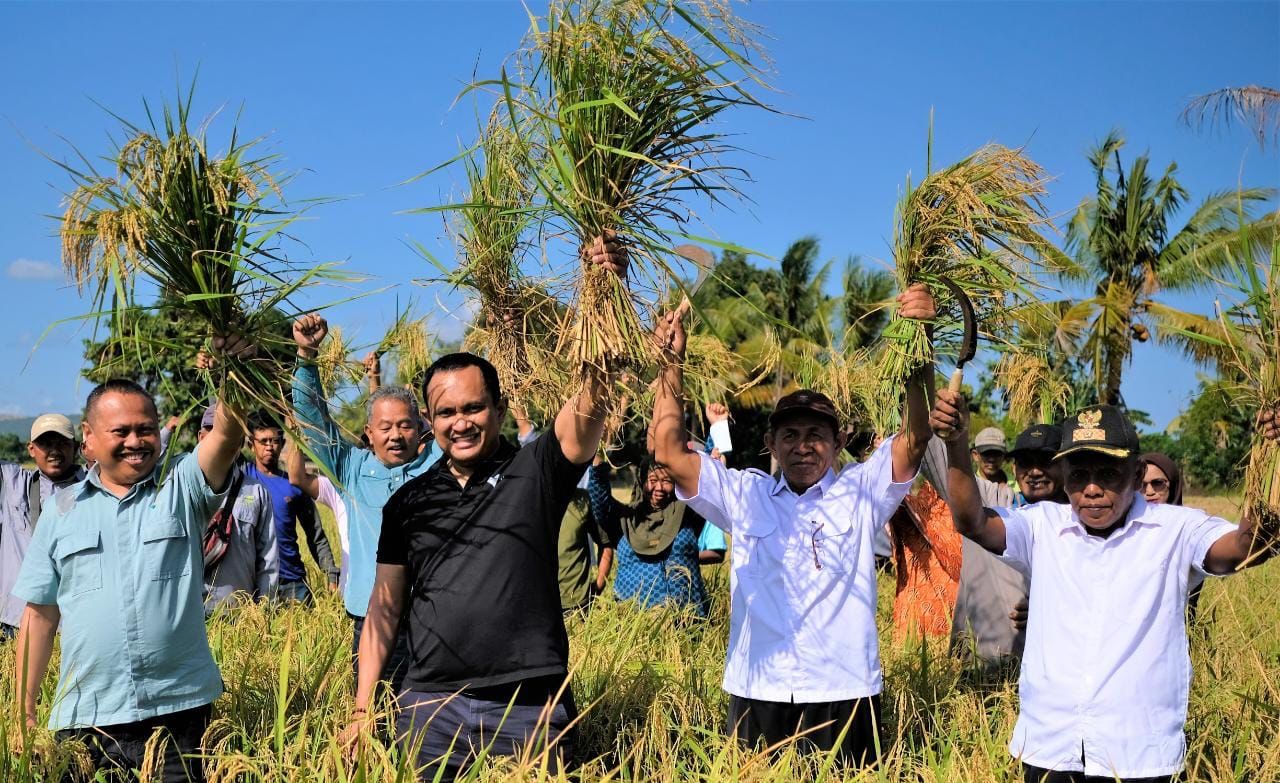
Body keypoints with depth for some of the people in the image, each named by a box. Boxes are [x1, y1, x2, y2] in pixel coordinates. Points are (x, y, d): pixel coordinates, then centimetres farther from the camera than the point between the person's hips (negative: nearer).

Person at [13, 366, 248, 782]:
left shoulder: (182, 488, 3)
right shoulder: (62, 509, 9)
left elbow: (228, 434, -17)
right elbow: (40, 614, 11)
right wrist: (24, 712, 9)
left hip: (180, 711, -2)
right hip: (84, 719, 2)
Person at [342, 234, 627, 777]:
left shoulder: (536, 472, 0)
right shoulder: (409, 502, 9)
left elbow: (592, 403, -16)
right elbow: (385, 605, 13)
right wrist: (362, 709, 6)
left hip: (529, 707, -2)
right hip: (430, 706, 3)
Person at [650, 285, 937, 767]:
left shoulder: (861, 492, 5)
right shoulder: (744, 495, 9)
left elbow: (915, 438, -9)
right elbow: (669, 452, 2)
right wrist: (672, 365, -5)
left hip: (845, 694, -1)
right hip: (757, 693, 1)